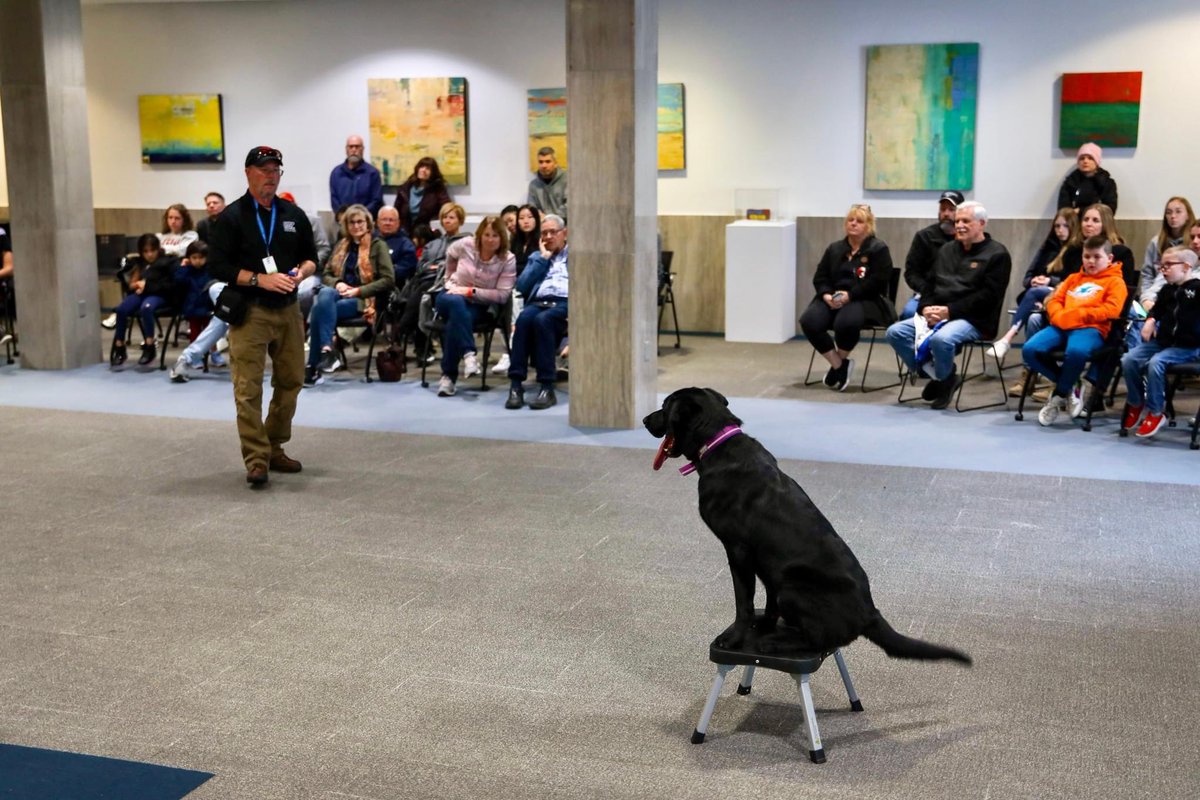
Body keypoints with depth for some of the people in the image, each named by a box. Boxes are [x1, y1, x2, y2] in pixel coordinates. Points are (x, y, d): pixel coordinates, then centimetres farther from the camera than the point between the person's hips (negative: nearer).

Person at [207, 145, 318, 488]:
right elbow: (217, 266, -8)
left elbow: (310, 257, 19)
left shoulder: (294, 215, 12)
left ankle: (275, 448, 24)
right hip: (249, 312, -5)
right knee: (248, 389, -8)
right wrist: (260, 280, -17)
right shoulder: (232, 217, -3)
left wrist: (302, 272, -4)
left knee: (290, 382, 10)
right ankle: (257, 459, -5)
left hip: (288, 310, 5)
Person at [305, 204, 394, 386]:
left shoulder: (378, 245, 4)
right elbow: (326, 274, 20)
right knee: (325, 293, -33)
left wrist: (358, 291, -13)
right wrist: (337, 283, -5)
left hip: (364, 300, -4)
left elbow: (388, 279, -4)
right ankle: (327, 350, -39)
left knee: (320, 309, -30)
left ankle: (314, 366, -30)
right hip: (340, 295, 5)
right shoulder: (341, 245, 20)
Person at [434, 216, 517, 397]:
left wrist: (470, 291, -20)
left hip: (478, 305, -1)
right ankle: (468, 354, -47)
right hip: (451, 295, 1)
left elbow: (503, 295, -17)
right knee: (456, 302, -38)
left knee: (455, 321, -36)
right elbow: (450, 255, 18)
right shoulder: (465, 245, -7)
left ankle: (448, 376, -31)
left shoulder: (508, 260, -12)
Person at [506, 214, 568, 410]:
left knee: (542, 319, -36)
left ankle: (547, 388, -38)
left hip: (565, 303, -3)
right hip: (538, 302, 3)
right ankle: (516, 385, -38)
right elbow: (521, 286, 13)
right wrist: (543, 258, 13)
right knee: (524, 318, -33)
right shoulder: (536, 257, 32)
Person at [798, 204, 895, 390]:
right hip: (832, 299, 5)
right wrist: (826, 295, -8)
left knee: (846, 322, -38)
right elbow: (820, 277, 15)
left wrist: (849, 295, -19)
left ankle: (840, 360, -5)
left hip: (865, 300, -5)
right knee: (809, 321, -25)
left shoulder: (879, 249, 3)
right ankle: (839, 365, -9)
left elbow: (877, 281, -9)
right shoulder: (834, 249, 20)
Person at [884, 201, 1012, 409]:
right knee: (895, 332, -14)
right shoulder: (947, 250, 21)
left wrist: (949, 311, -19)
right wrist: (926, 308, -3)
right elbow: (930, 283, 20)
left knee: (941, 339, -37)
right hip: (937, 315, 7)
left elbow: (988, 296, -13)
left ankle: (943, 378, -6)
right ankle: (933, 372, -4)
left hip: (973, 320, -7)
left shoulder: (997, 254, -3)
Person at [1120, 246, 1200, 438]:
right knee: (1128, 360, -12)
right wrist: (1150, 320, 12)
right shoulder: (1167, 290, 14)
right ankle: (1135, 403, 8)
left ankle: (1155, 414, -18)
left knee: (1156, 363, -30)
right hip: (1162, 340, 7)